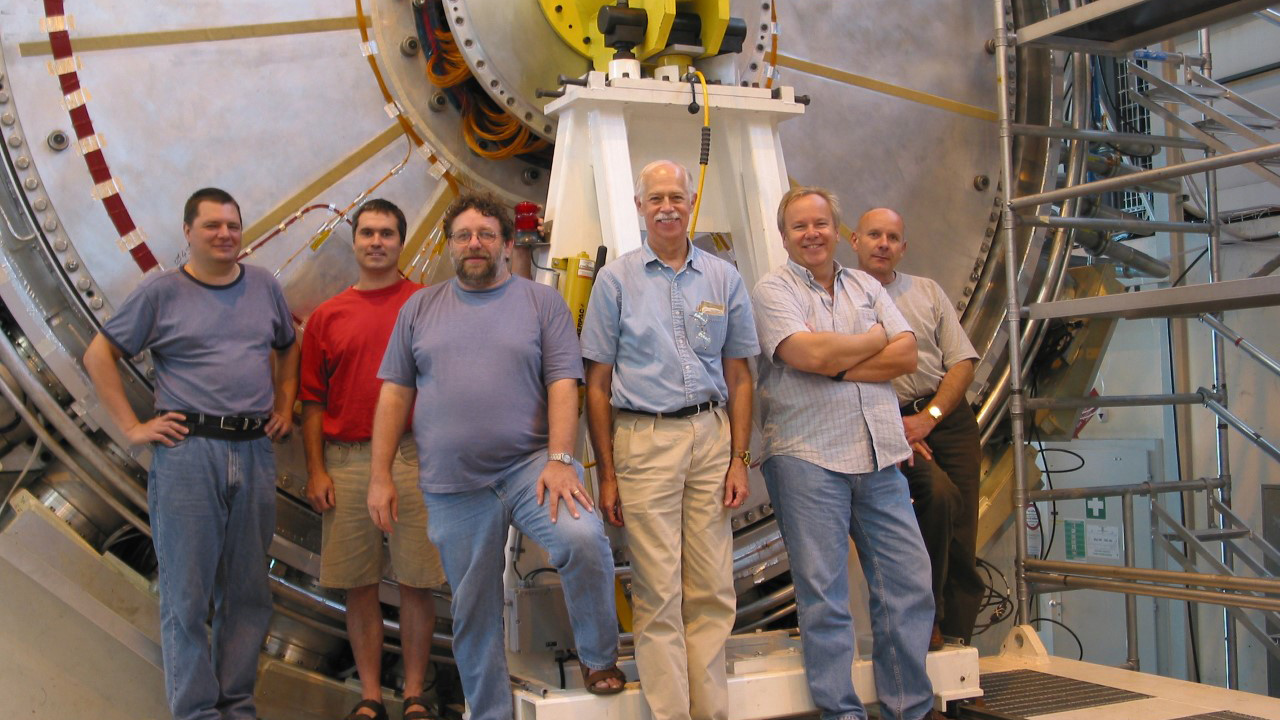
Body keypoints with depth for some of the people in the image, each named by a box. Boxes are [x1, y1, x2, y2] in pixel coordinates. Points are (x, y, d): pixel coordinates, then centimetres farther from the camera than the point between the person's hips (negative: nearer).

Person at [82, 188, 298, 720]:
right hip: (188, 452, -4)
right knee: (187, 591, 0)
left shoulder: (264, 286, 12)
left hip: (255, 452, 4)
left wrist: (284, 407, 16)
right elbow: (99, 356, 4)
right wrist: (132, 427, -3)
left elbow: (287, 348, 27)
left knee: (248, 591, 8)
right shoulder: (161, 291, 1)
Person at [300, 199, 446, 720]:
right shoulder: (327, 316, 10)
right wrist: (316, 471, 2)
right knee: (358, 585, 6)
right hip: (345, 461, 2)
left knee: (416, 583, 2)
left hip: (414, 458, -2)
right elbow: (312, 401, 9)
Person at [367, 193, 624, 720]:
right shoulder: (419, 308, 12)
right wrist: (380, 477, 4)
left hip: (530, 466, -2)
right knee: (472, 611, 9)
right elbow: (394, 394, 10)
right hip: (452, 487, 3)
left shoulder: (542, 301, 5)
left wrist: (560, 460, -16)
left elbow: (563, 384, -3)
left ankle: (598, 658, -4)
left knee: (584, 539, -27)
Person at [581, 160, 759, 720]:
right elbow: (597, 383, 3)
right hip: (644, 440, -2)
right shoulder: (616, 279, 4)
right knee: (659, 594, 0)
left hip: (711, 435, 3)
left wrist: (739, 458, 4)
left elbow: (738, 375, 12)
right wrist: (606, 473, -2)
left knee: (713, 591, 5)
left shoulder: (723, 278, 10)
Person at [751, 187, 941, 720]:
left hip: (879, 455, 5)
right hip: (807, 455, -5)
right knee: (823, 591, -1)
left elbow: (906, 356, 5)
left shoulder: (866, 287, 17)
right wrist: (874, 339, 0)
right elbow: (810, 353, -16)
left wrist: (837, 366, -8)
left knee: (908, 580, 6)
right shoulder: (773, 290, 1)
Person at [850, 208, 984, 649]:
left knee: (961, 534, -2)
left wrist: (927, 418, -7)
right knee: (938, 493, -27)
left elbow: (962, 362, 8)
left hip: (949, 417, 4)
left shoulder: (928, 292, 15)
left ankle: (955, 635, 11)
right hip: (886, 422, -4)